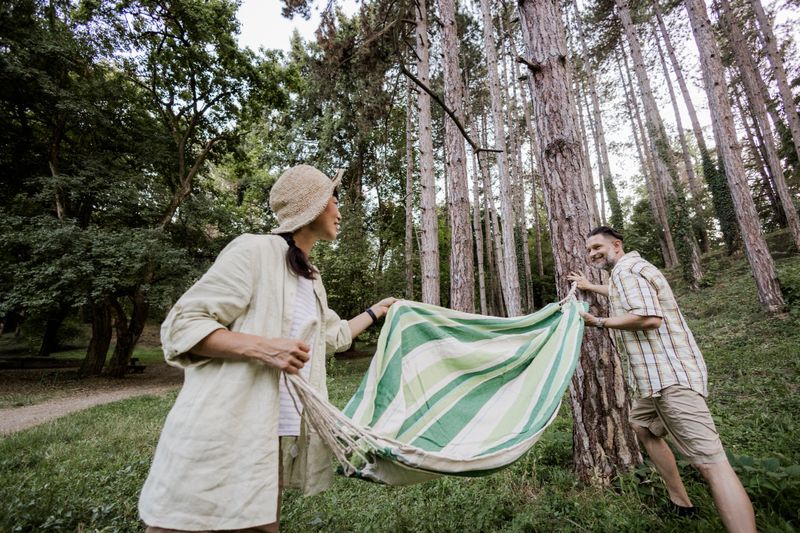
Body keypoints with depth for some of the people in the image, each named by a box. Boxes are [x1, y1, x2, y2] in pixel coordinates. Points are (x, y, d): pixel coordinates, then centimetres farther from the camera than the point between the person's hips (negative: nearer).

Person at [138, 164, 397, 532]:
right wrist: (261, 347, -24)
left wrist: (377, 311, 35)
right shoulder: (255, 250, -11)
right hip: (221, 438, -7)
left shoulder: (312, 280, 14)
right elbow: (181, 326, -12)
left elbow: (334, 335, 28)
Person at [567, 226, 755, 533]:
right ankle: (680, 502, 33)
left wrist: (600, 322, -16)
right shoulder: (626, 271, 19)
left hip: (669, 375, -11)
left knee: (710, 461, -14)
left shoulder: (625, 269, -13)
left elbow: (649, 317, -26)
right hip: (659, 375, 11)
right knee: (642, 426, 24)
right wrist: (590, 286, 47)